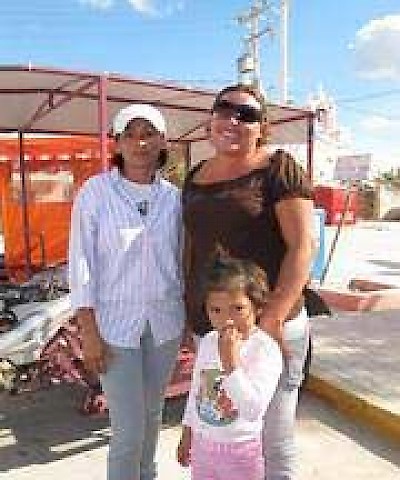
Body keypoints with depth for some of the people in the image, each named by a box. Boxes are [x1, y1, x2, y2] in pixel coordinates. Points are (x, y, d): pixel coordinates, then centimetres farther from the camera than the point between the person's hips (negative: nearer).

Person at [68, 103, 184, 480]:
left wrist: (190, 315, 9)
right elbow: (81, 262, -9)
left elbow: (181, 259, 8)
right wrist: (88, 331, -11)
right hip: (115, 323, -3)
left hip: (165, 322, 4)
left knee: (152, 411, 19)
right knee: (128, 428, 0)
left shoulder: (173, 196, 1)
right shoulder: (94, 192, -9)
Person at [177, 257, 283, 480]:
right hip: (202, 443, 5)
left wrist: (231, 362, -38)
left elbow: (254, 410, -32)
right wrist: (187, 434, 16)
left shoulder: (266, 349, -24)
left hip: (241, 450, -5)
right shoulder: (207, 342, -5)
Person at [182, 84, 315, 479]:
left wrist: (273, 318, -21)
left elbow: (303, 245, -14)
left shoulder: (278, 167, -7)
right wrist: (190, 310, 14)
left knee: (273, 443, 7)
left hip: (265, 324, -5)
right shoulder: (196, 175, 11)